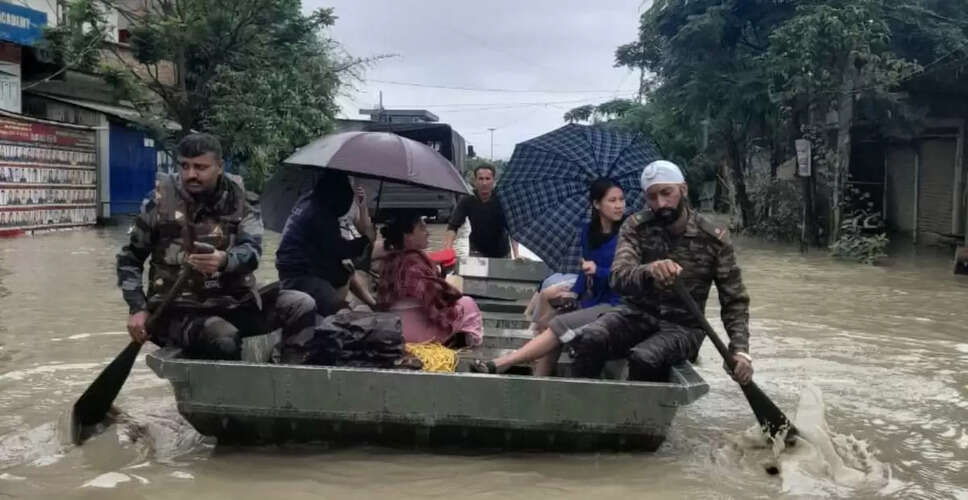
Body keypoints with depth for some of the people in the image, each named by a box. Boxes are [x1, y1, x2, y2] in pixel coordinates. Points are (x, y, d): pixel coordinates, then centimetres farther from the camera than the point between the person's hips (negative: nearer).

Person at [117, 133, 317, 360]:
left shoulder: (239, 199, 3)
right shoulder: (160, 201, 0)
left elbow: (252, 251, -13)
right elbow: (129, 257, 11)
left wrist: (225, 260, -36)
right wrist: (138, 308, -2)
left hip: (235, 304, 3)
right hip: (179, 311, -2)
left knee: (302, 306, -19)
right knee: (224, 341, -35)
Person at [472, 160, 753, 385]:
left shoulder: (714, 239, -6)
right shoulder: (635, 228, -5)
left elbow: (735, 301, -2)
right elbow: (619, 279, -21)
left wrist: (740, 349, -19)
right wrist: (648, 271, -45)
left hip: (682, 326, -1)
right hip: (637, 314, 2)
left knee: (644, 358, -35)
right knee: (590, 340, -30)